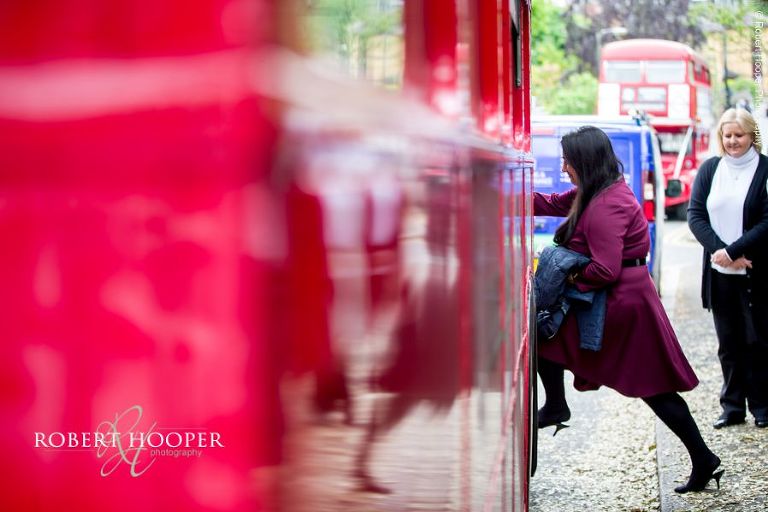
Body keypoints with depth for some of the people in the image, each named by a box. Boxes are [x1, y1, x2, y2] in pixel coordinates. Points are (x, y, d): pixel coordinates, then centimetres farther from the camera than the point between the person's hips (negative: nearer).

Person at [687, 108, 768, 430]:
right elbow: (695, 214, 2)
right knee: (728, 343, 10)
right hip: (719, 272, 4)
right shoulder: (709, 169, 8)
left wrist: (732, 251, -16)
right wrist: (718, 250, -12)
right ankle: (732, 407, 18)